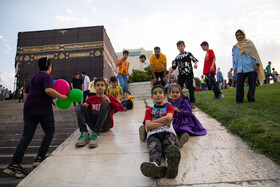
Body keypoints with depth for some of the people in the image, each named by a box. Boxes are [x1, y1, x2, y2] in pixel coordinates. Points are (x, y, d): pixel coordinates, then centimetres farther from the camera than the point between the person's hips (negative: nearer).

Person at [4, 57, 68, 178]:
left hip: (28, 108, 7)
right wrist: (62, 97, -11)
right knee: (49, 131, 7)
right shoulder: (47, 76, -1)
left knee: (26, 135, 3)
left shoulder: (33, 78, 26)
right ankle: (39, 158, 0)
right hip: (43, 109, -7)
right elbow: (48, 90, -19)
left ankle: (14, 165, -4)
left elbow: (26, 94, 30)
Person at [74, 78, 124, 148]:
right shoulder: (91, 99, 19)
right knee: (79, 106, -11)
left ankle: (96, 134, -40)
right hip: (93, 125, 3)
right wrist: (85, 106, -6)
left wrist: (110, 102, -16)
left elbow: (121, 108, -1)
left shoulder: (109, 97, 12)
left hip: (106, 125, -3)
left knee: (104, 103, -25)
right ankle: (84, 134, -33)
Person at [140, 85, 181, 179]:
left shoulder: (169, 107, 30)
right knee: (155, 148, -38)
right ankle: (154, 165, -71)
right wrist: (164, 122, 4)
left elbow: (168, 118, 2)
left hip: (167, 132, 0)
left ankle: (172, 164, -72)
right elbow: (148, 126, 8)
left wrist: (153, 122, 7)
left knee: (169, 146, -38)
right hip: (153, 134, 0)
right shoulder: (149, 110, 30)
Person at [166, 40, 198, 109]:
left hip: (189, 73, -4)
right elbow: (174, 67, 16)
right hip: (181, 74, 4)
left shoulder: (188, 54, 3)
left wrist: (195, 64, -29)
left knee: (190, 87, -7)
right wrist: (169, 74, 9)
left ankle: (192, 102, 0)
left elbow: (195, 60, -6)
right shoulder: (177, 57, 14)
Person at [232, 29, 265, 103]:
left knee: (252, 83, -2)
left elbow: (254, 53, 4)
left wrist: (256, 64, -7)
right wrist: (235, 68, 10)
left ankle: (251, 98, 4)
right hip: (240, 69, 2)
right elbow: (234, 58, 18)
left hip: (251, 67, -2)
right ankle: (239, 99, -5)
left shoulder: (249, 43, 11)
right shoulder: (235, 47, 18)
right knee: (239, 84, -8)